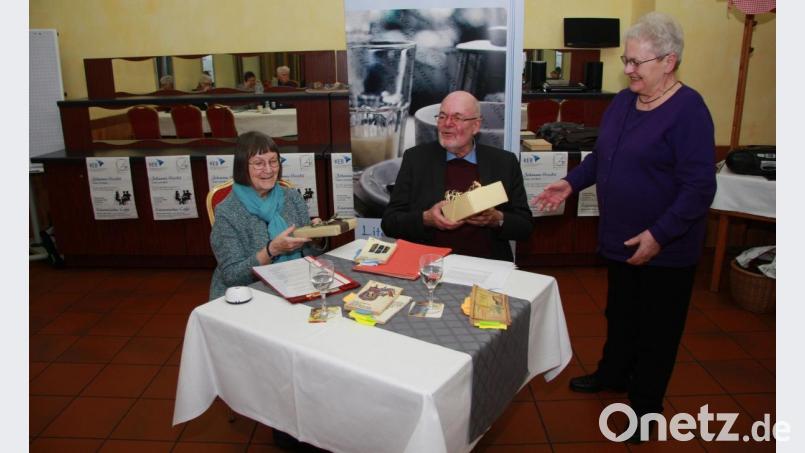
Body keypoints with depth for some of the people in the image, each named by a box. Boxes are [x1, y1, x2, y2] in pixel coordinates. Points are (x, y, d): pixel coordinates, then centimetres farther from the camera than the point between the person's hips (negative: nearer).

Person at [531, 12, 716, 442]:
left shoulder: (689, 111, -19)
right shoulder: (623, 100, 4)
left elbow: (699, 188, -22)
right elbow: (601, 156, 16)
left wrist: (658, 235, -26)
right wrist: (571, 183, 3)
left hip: (664, 249, -7)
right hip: (620, 240, 7)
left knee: (656, 327, 11)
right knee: (620, 313, 24)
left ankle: (645, 404, 29)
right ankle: (612, 374, 46)